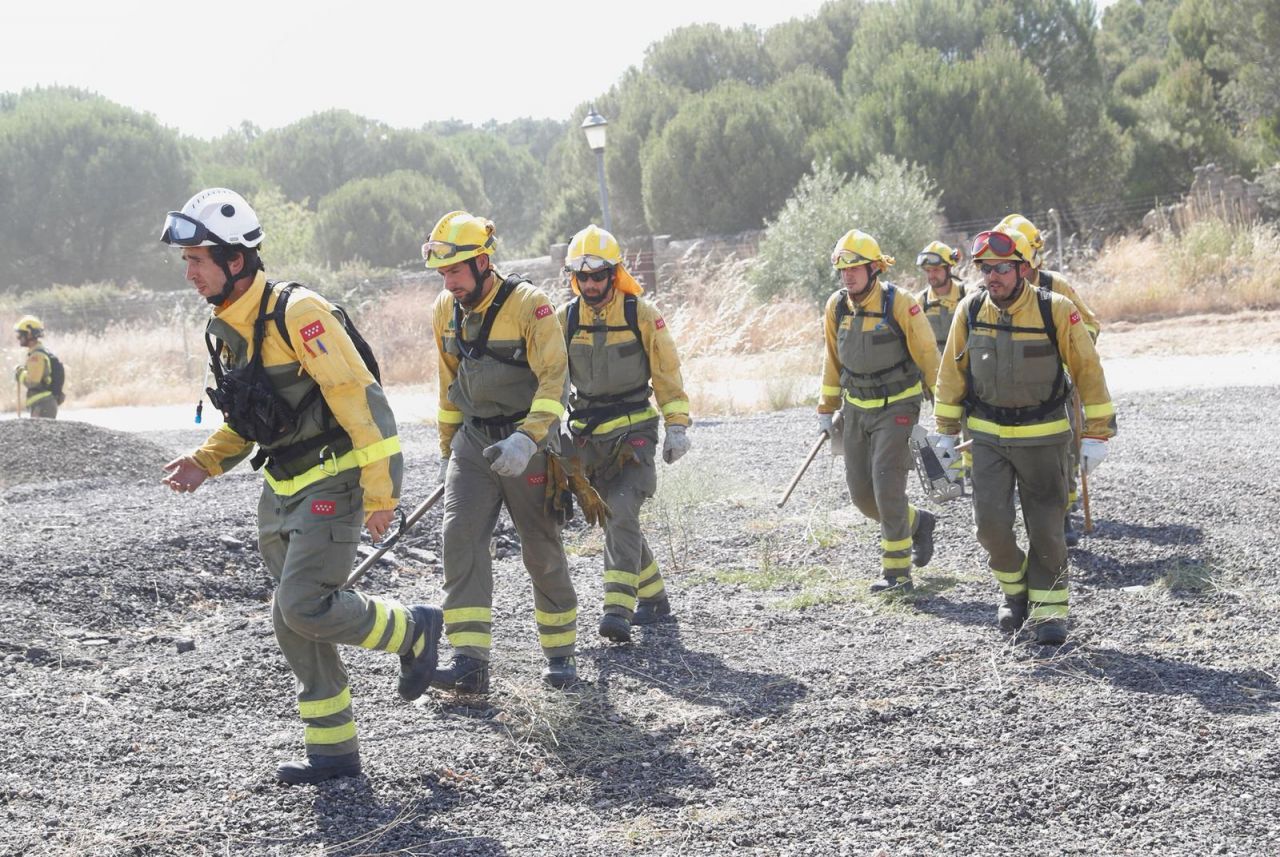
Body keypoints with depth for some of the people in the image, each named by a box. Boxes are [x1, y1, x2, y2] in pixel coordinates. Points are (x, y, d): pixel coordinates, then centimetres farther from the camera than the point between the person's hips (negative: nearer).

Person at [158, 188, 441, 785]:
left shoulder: (298, 314, -19)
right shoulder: (225, 331, 8)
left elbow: (360, 400, -20)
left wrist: (380, 493, -20)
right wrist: (206, 462, 4)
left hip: (331, 484, -9)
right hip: (281, 491, 9)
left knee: (306, 607, -17)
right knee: (292, 622, 8)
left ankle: (415, 630, 8)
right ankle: (333, 751, 17)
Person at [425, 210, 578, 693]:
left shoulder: (529, 305, -15)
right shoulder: (446, 309, 4)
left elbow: (554, 379, -21)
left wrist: (527, 440, -33)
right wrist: (448, 449, 19)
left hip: (528, 443, -5)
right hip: (473, 441, 5)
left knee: (542, 549, 3)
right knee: (460, 538, -12)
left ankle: (560, 654, 21)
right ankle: (470, 661, -17)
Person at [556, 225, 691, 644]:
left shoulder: (642, 315, -6)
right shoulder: (565, 319, 1)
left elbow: (667, 374, -1)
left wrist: (676, 425, -6)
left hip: (634, 436, -4)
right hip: (588, 441, 4)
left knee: (621, 513, -20)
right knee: (616, 518, 10)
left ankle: (618, 609, -25)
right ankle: (654, 597, 27)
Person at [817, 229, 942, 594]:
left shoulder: (899, 303, -18)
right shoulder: (836, 306, -2)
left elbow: (927, 355, -12)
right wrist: (826, 410, 15)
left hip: (896, 407, -6)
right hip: (856, 407, 6)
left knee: (887, 485, -14)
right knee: (861, 492, 6)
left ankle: (898, 572, -4)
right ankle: (917, 522, 33)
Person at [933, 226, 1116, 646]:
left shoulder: (1055, 310, -14)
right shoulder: (970, 309, -5)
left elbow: (1088, 371, -7)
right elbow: (952, 372, 7)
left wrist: (1097, 435, -7)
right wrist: (947, 431, 9)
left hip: (1043, 437, -2)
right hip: (988, 435, 2)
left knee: (1046, 528, 2)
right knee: (990, 522, -7)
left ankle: (1047, 607, 17)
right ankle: (1014, 590, 19)